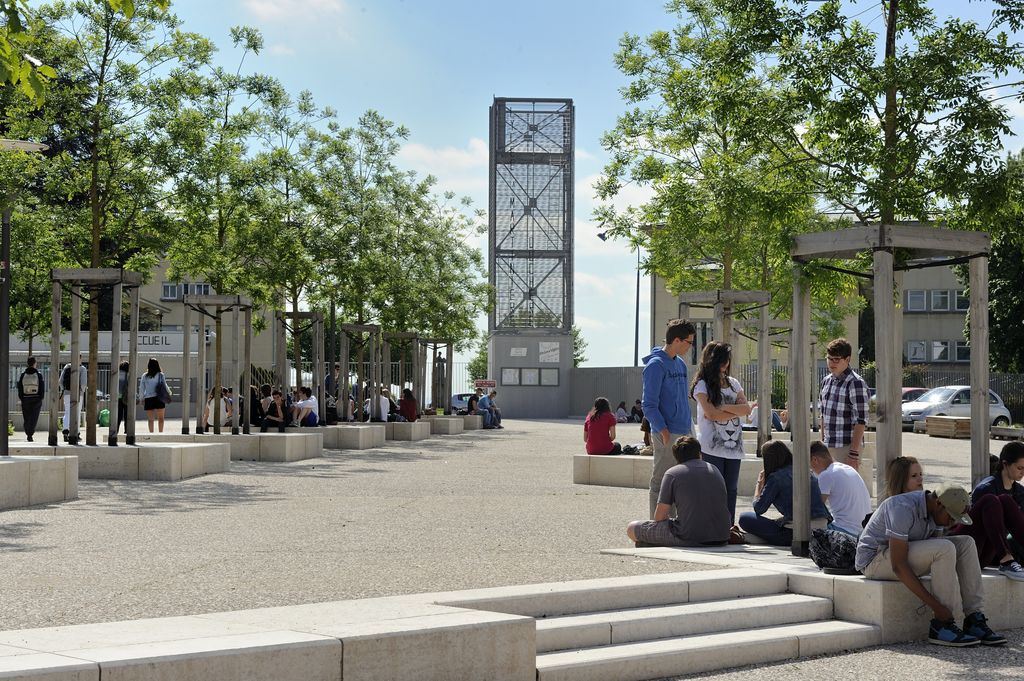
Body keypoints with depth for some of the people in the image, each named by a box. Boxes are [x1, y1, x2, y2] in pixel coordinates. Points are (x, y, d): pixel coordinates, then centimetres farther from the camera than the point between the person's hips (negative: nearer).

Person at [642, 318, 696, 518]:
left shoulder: (680, 364, 16)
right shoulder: (656, 365, -11)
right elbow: (649, 405, -15)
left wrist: (689, 429, 19)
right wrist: (663, 430, -22)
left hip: (683, 433, 9)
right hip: (667, 434, -9)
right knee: (661, 483, -4)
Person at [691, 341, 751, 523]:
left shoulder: (732, 383, 15)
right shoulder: (702, 385, -2)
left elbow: (746, 408, 3)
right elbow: (711, 414, -13)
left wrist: (723, 408, -10)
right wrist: (736, 411, -5)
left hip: (733, 445, 5)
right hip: (711, 447, -5)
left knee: (730, 490, 6)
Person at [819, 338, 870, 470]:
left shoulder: (855, 383, -11)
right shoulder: (826, 381, 12)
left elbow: (861, 421, -15)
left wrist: (854, 453, -19)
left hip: (847, 447, -7)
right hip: (828, 447, 7)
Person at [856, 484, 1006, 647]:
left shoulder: (936, 511, 0)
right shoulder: (903, 508, -28)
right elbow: (898, 565, -31)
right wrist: (935, 606, -32)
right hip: (874, 560, -9)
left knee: (965, 543, -5)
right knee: (945, 549, -28)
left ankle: (975, 620, -8)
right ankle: (941, 626, -21)